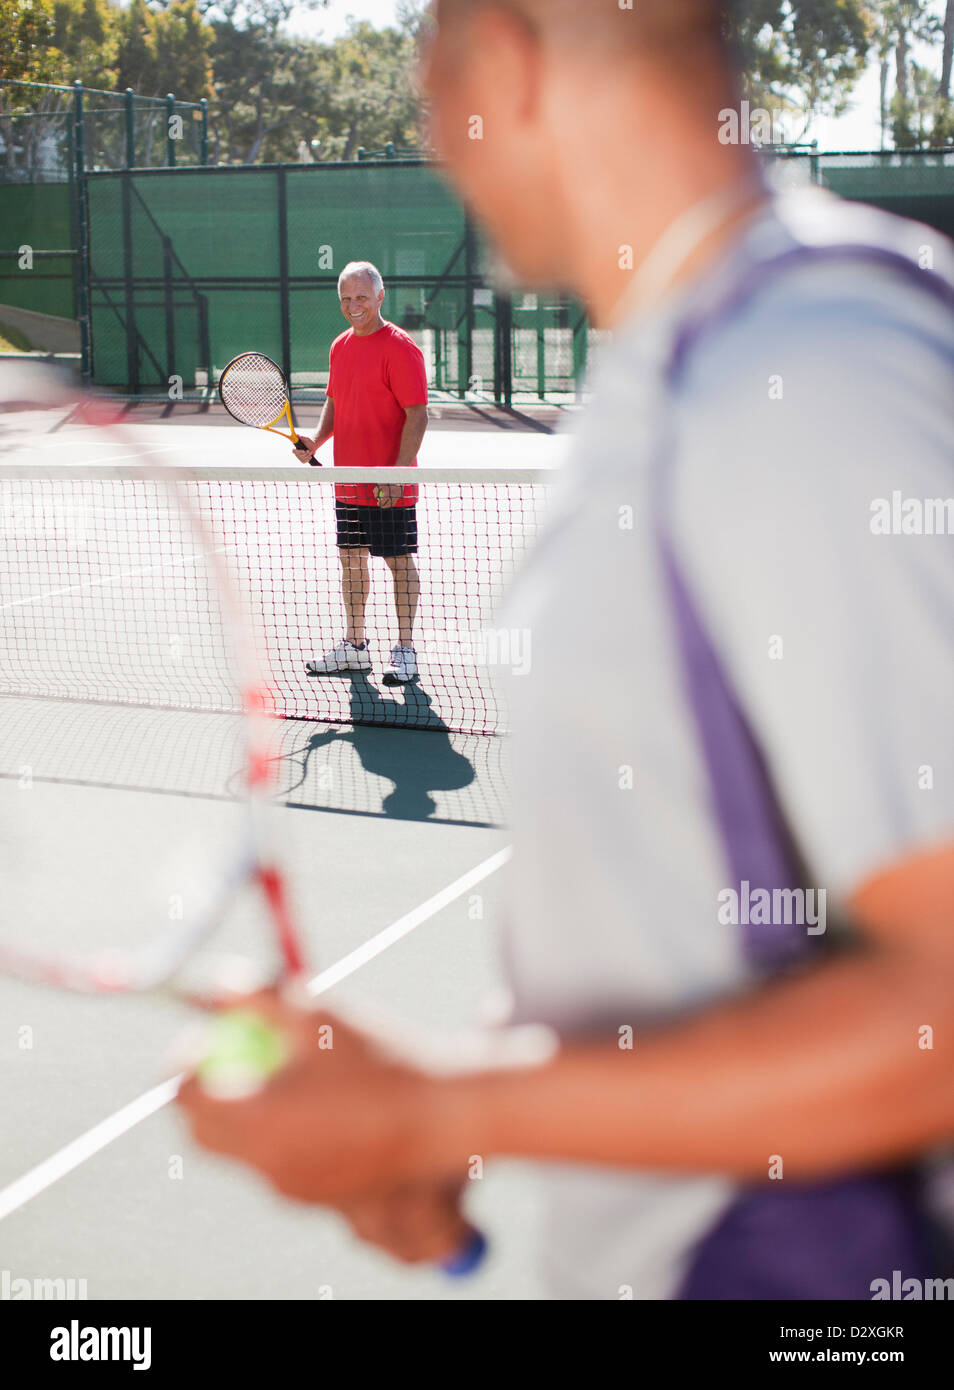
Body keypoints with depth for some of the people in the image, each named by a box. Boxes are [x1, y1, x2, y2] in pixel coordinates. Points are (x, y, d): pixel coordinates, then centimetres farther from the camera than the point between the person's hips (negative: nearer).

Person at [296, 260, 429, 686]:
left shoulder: (400, 348, -12)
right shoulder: (341, 347, 11)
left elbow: (417, 416, -16)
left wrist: (397, 474, -21)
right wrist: (316, 441, 3)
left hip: (389, 487, -8)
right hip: (348, 482, 8)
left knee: (399, 561, 1)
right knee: (351, 559, 13)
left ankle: (405, 651, 10)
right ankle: (354, 646, 24)